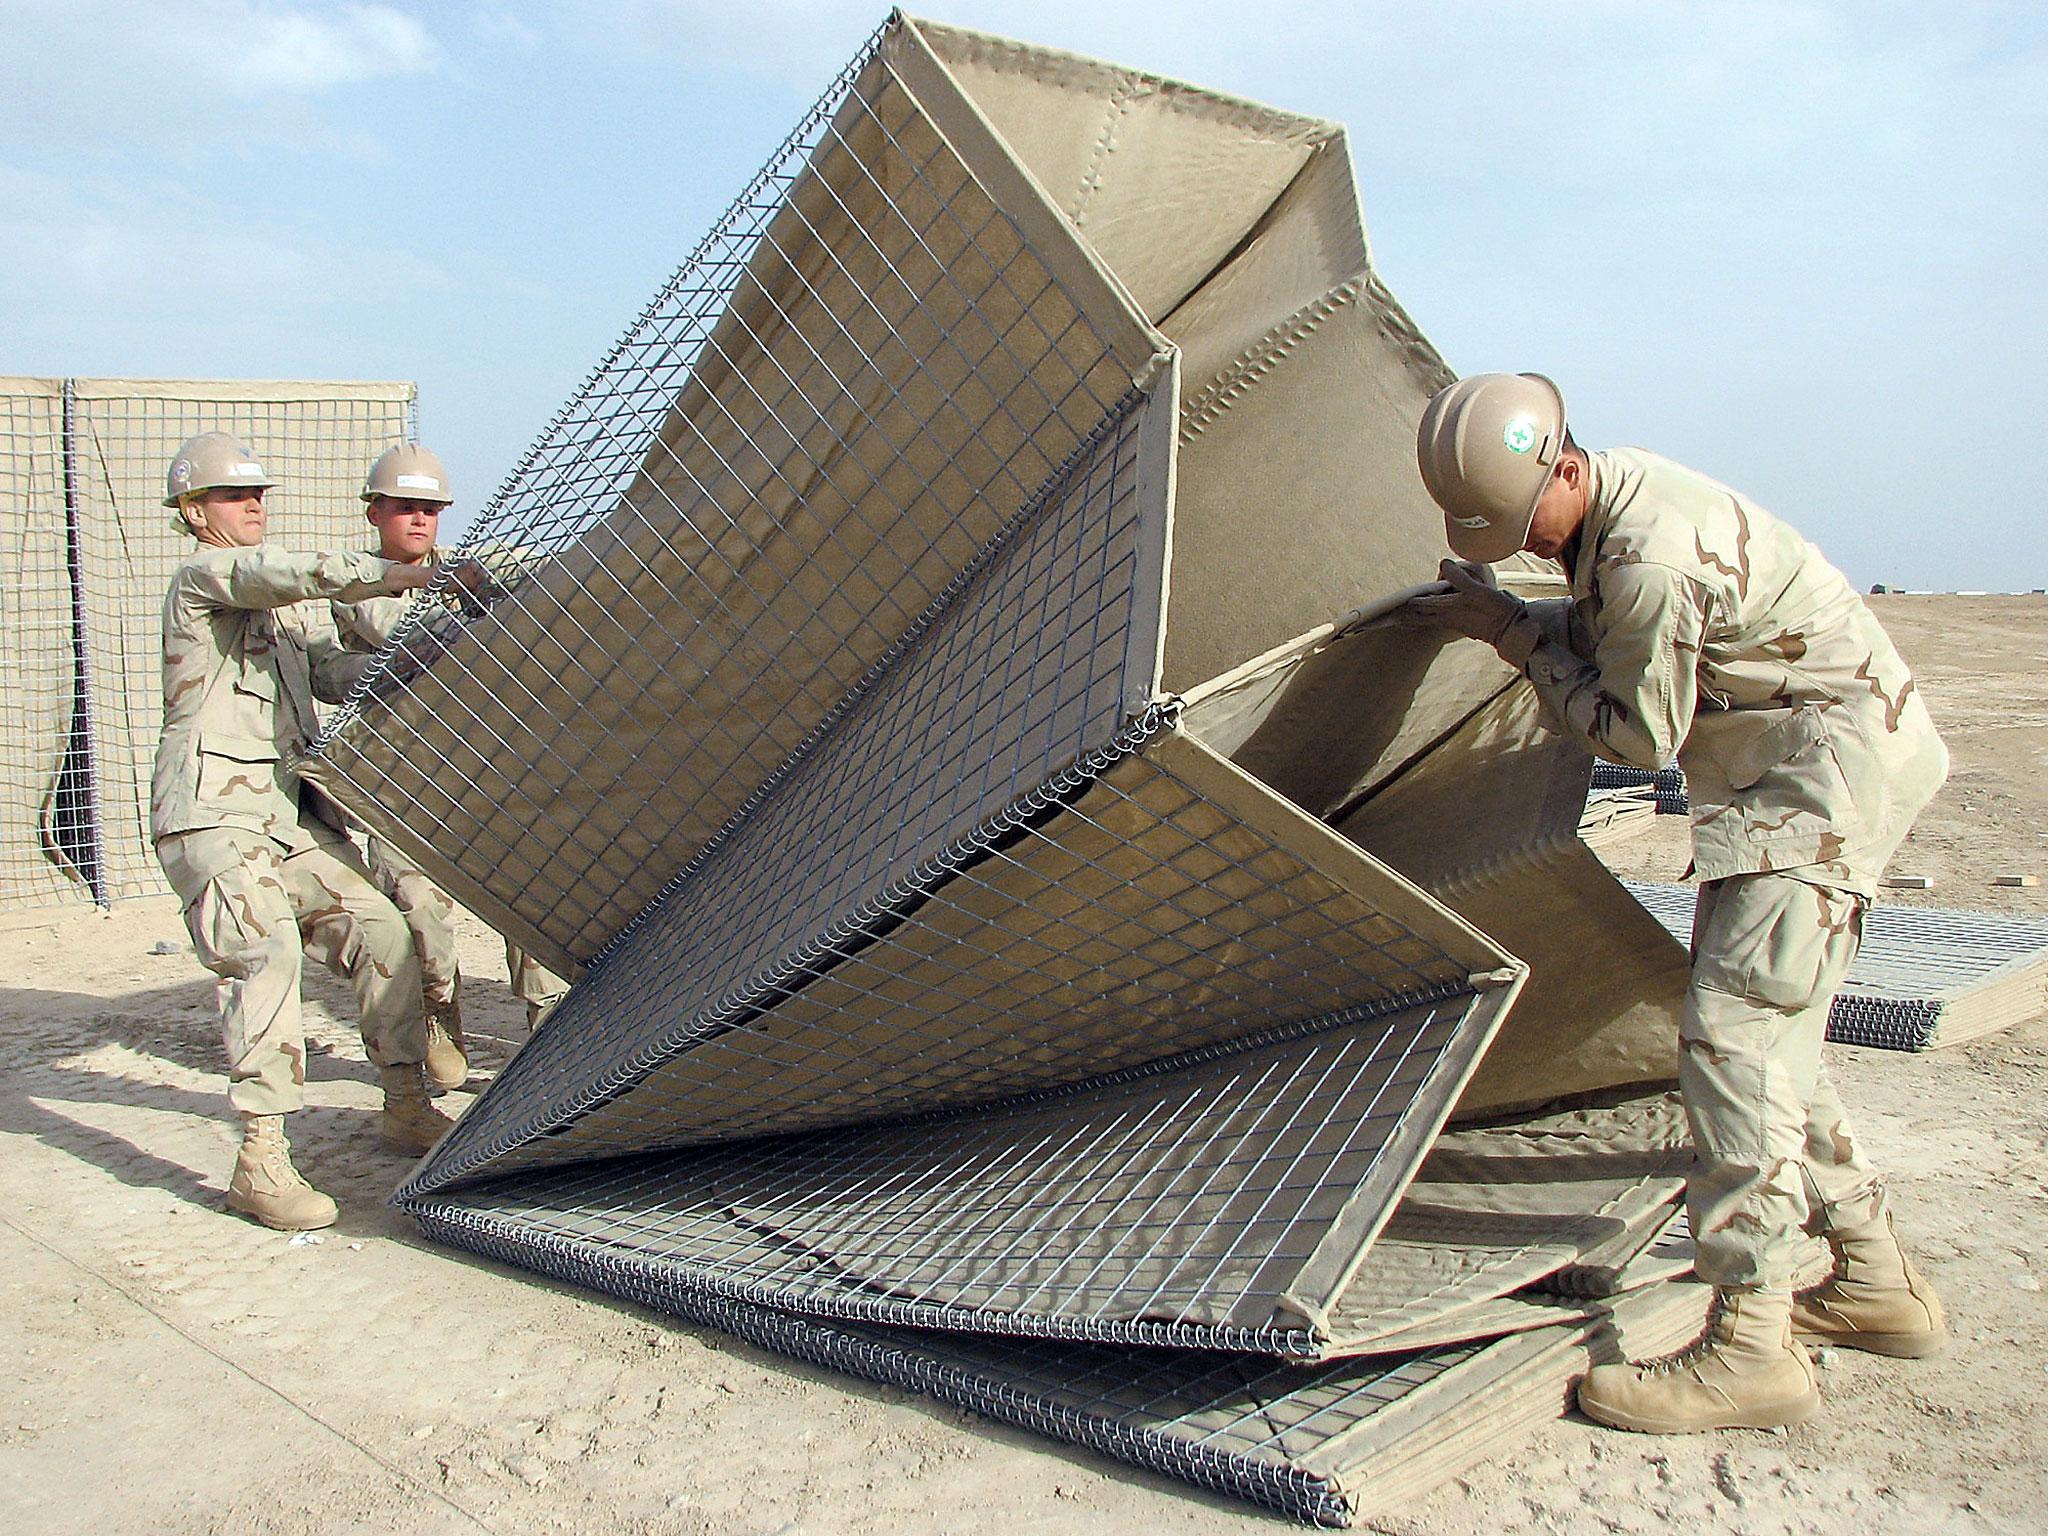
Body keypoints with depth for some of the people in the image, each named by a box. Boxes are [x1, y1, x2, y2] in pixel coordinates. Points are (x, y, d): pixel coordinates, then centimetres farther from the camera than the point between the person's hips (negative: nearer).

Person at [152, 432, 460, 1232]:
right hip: (213, 816, -8)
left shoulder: (282, 606, 23)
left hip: (292, 818, 8)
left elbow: (333, 675, 15)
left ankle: (405, 1108, 12)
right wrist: (400, 575, -26)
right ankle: (260, 1162, -23)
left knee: (380, 931, 0)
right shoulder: (203, 578, -3)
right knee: (265, 955, -24)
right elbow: (284, 572, -22)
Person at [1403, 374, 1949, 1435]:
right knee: (1771, 1033, 13)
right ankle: (1876, 1281, 23)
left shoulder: (1649, 557, -28)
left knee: (1733, 1029, -17)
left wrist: (1519, 633, -11)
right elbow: (1618, 641, 14)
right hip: (1807, 762, 10)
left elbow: (1639, 733, -17)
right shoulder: (1615, 494, 3)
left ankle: (1750, 1346, -14)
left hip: (1829, 761, -10)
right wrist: (1501, 619, 0)